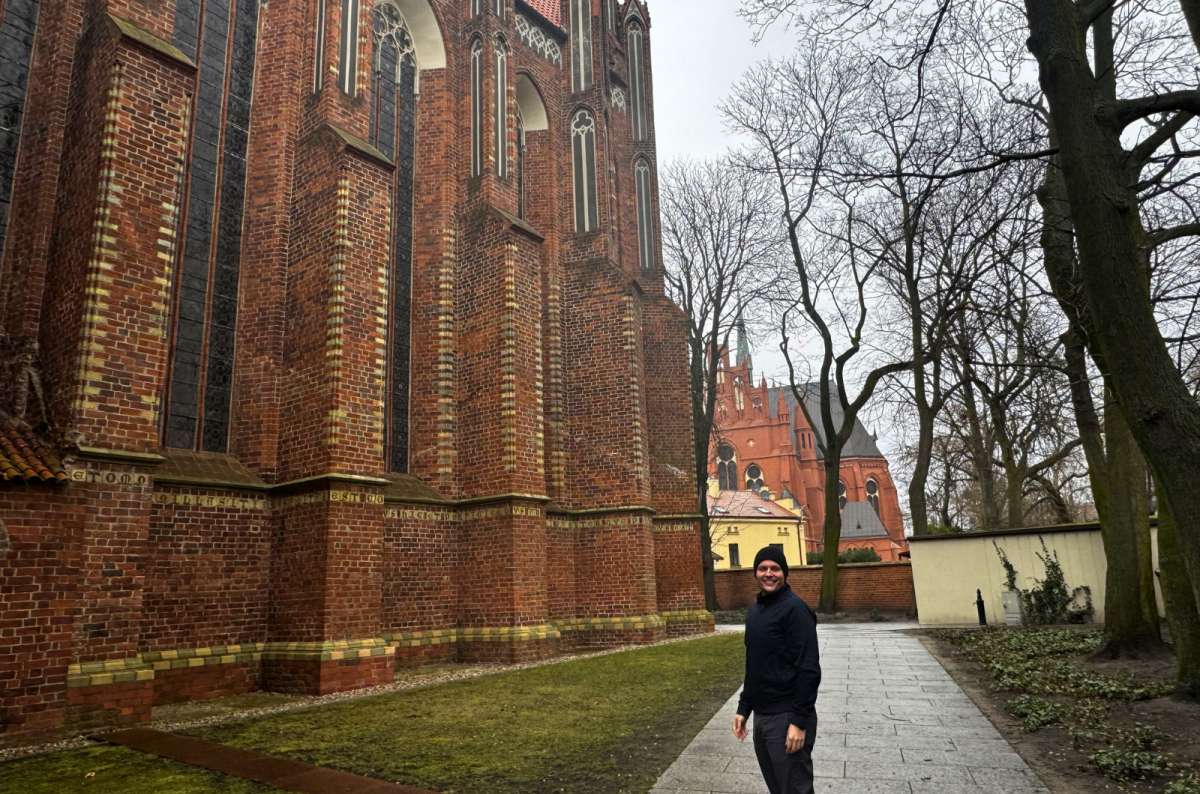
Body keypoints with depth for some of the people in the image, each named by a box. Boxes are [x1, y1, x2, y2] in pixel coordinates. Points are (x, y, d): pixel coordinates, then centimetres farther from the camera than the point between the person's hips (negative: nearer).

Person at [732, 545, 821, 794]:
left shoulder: (795, 609, -14)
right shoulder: (754, 611, 11)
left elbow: (809, 670, -19)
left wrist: (799, 722, -21)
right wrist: (743, 708, 15)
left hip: (787, 717, -8)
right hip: (761, 715, 8)